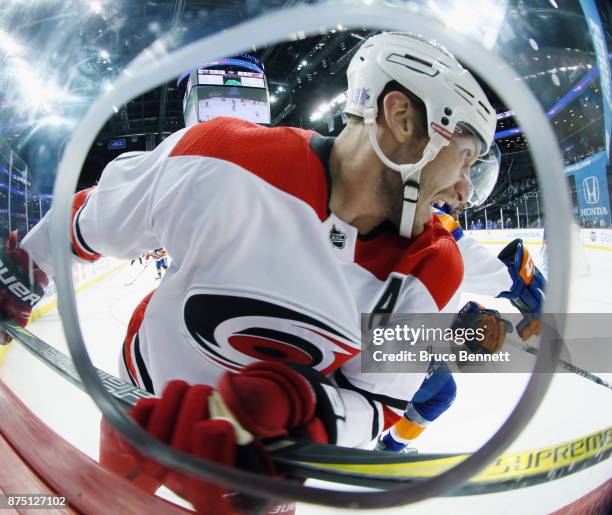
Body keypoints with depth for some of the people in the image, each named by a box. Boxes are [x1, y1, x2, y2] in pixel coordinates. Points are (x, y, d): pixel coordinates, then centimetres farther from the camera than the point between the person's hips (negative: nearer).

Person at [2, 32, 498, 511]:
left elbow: (374, 402, -18)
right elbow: (92, 219, -14)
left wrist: (293, 409, -38)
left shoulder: (430, 272, -21)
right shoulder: (218, 160, -31)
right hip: (145, 399, 0)